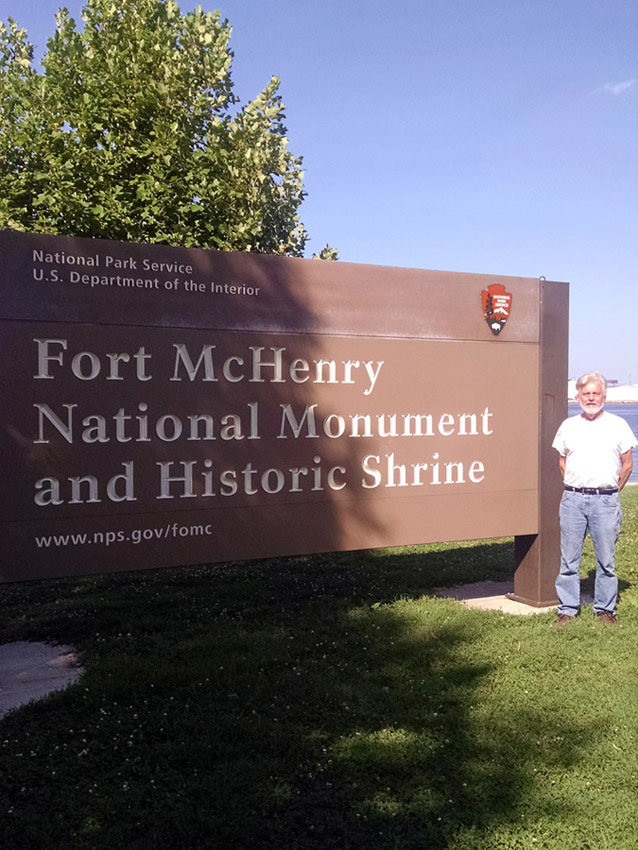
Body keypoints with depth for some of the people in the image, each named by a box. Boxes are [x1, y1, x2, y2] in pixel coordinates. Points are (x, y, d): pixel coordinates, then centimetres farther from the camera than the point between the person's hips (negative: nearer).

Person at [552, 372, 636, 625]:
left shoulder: (618, 425, 4)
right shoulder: (568, 426, 9)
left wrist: (611, 491, 7)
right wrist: (574, 489, 10)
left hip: (605, 501, -1)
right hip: (573, 499, 2)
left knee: (606, 559, 4)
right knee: (569, 559, 4)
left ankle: (605, 608, 18)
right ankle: (567, 609, 14)